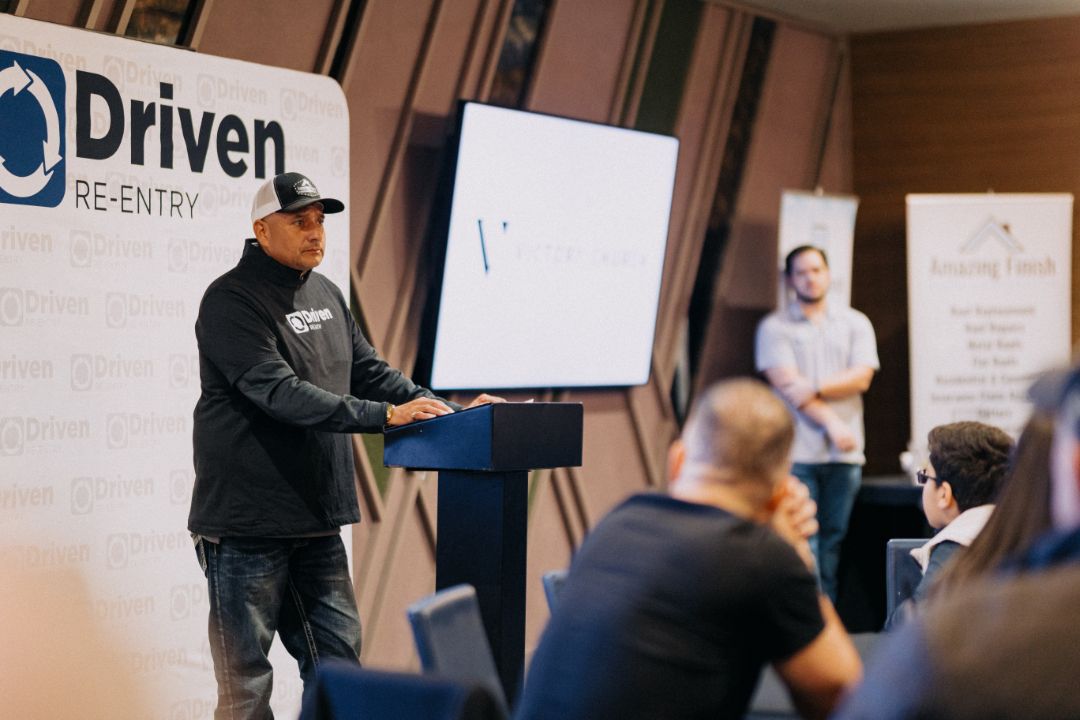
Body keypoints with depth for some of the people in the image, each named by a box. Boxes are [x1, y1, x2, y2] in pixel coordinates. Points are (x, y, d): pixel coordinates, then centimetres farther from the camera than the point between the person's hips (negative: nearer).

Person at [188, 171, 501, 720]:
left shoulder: (325, 294, 14)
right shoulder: (231, 300, -12)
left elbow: (369, 371, 16)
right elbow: (280, 392, -22)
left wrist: (446, 411, 1)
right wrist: (386, 415, -28)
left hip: (316, 521, 8)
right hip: (245, 525, -7)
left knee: (338, 659, 10)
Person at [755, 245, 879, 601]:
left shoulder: (855, 323, 13)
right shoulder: (775, 327, 4)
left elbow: (861, 378, 0)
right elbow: (787, 384, -7)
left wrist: (814, 388, -12)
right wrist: (831, 422, -12)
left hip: (844, 452, 3)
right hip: (796, 452, -3)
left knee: (832, 540, 6)